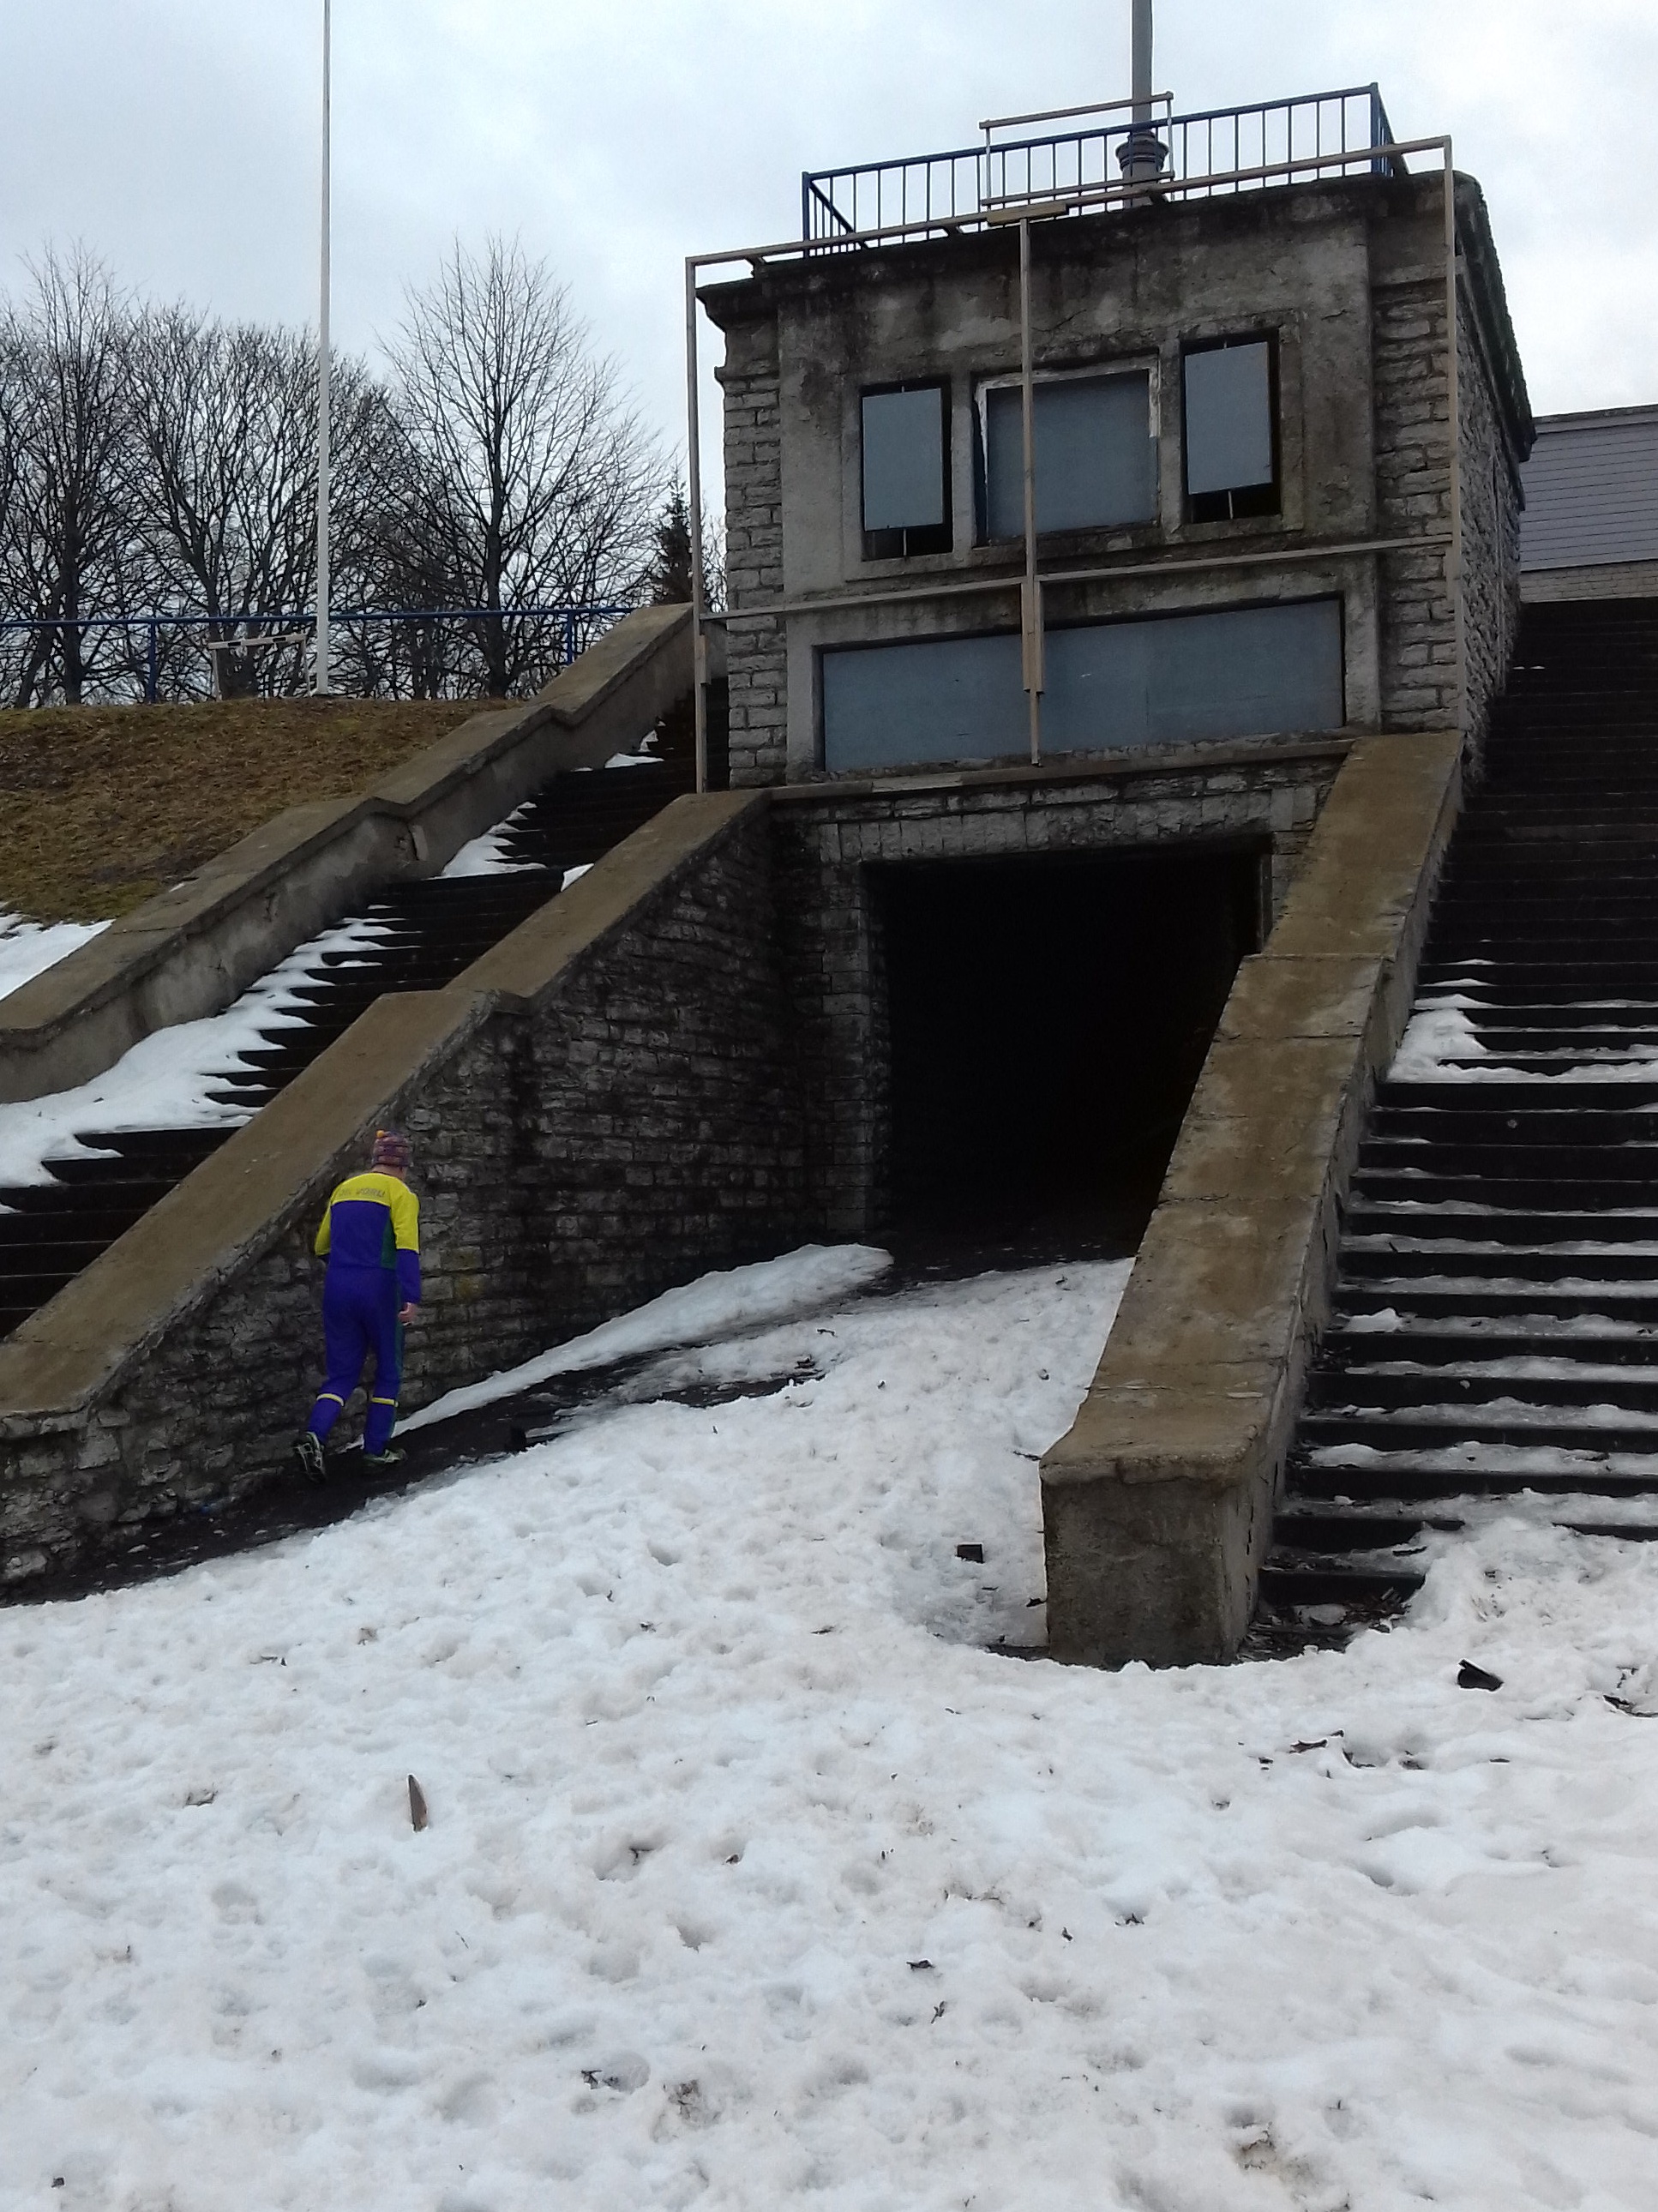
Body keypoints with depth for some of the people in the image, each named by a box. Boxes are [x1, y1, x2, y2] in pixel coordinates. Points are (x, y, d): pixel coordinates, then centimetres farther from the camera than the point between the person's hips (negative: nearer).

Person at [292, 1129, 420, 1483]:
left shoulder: (344, 1189, 15)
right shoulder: (399, 1192, -2)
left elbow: (322, 1247, 20)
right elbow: (407, 1247, -15)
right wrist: (411, 1297, -20)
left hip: (337, 1289, 5)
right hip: (379, 1290, -5)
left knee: (342, 1372, 9)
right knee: (388, 1369, 13)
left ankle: (312, 1434, -14)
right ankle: (376, 1449, 13)